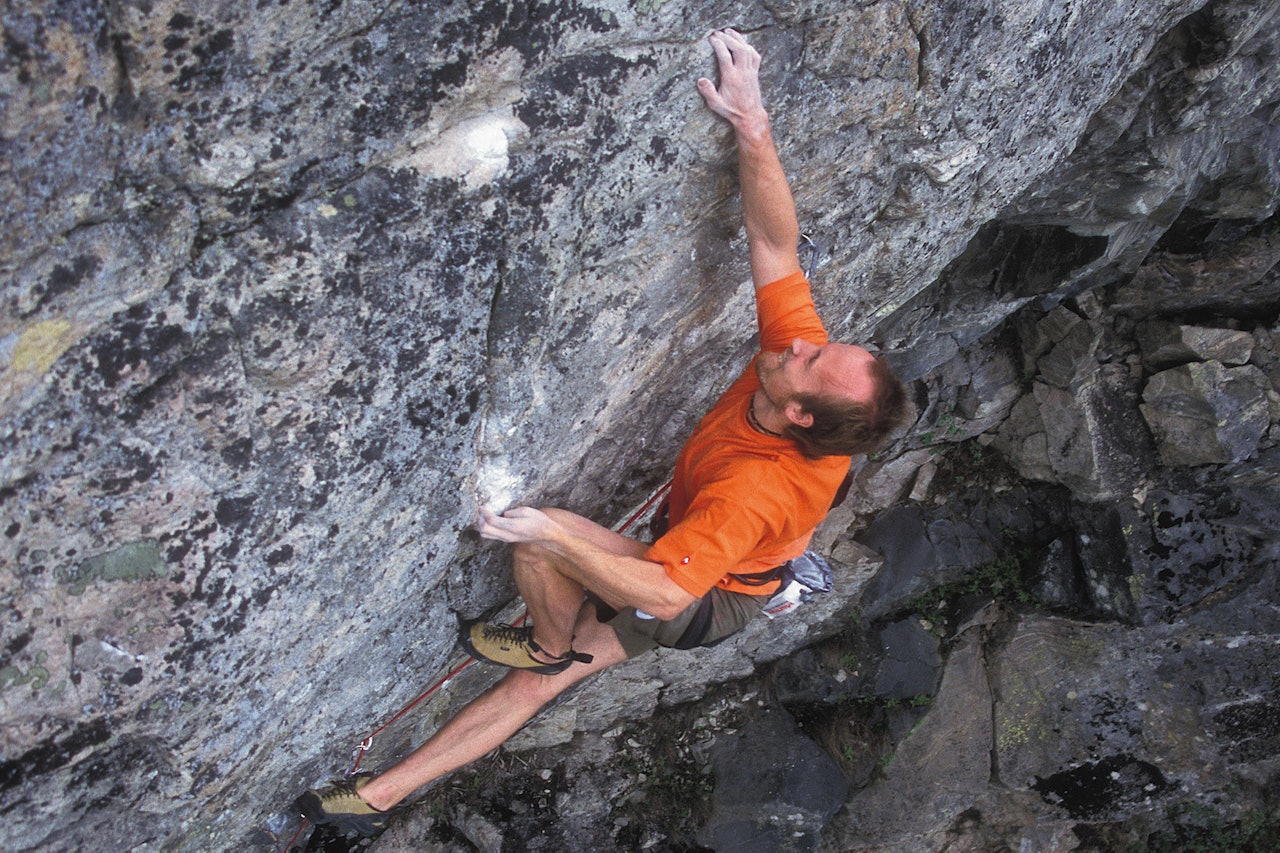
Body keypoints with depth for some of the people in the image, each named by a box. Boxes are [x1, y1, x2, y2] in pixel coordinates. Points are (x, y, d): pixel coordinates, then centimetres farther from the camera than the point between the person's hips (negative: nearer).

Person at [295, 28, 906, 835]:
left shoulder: (755, 488, -42)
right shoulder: (803, 345, -22)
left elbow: (663, 592, -42)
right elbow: (776, 241, -22)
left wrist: (550, 537, -44)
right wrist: (753, 125, -33)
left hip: (706, 602, -8)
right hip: (715, 570, 8)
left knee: (542, 539, -27)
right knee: (541, 683, 7)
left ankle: (552, 641, 5)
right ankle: (381, 796, 12)